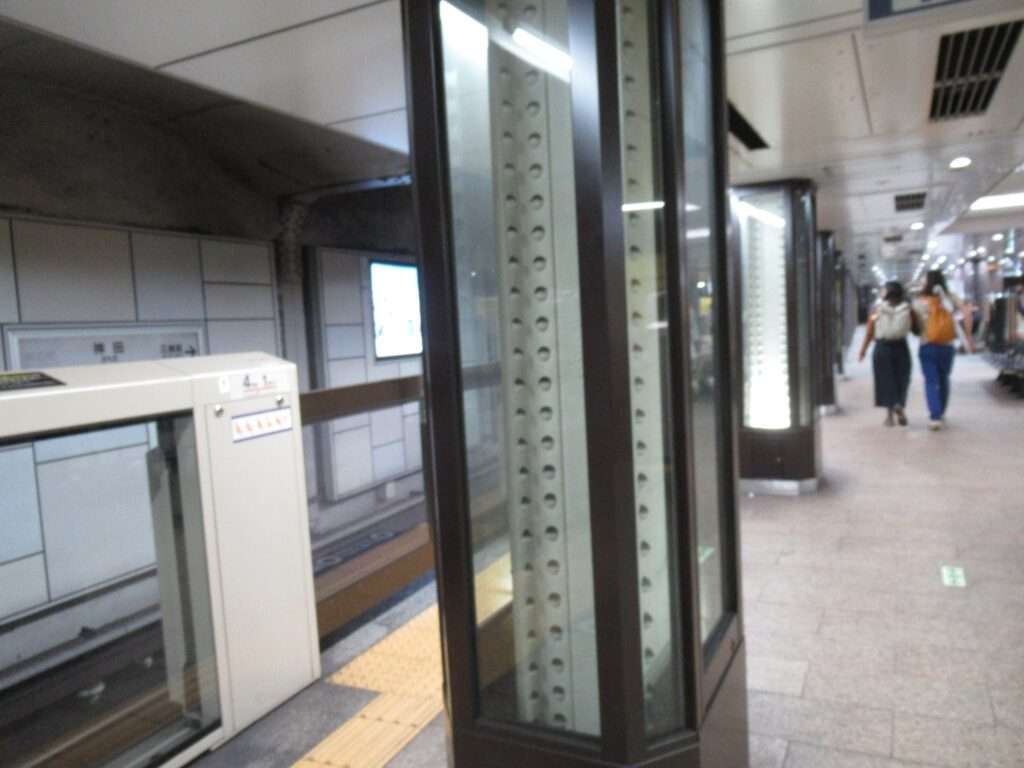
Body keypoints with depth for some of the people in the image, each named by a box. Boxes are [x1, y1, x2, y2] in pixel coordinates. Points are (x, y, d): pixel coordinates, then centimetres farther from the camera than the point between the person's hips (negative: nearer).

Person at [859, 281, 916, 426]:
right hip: (901, 348, 0)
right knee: (901, 380, 12)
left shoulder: (878, 310, -3)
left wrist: (863, 349, 6)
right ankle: (900, 405, -9)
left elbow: (869, 333, -2)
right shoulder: (908, 310, -3)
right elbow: (916, 330, 1)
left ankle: (889, 414, 6)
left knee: (885, 380, 7)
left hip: (881, 348, 0)